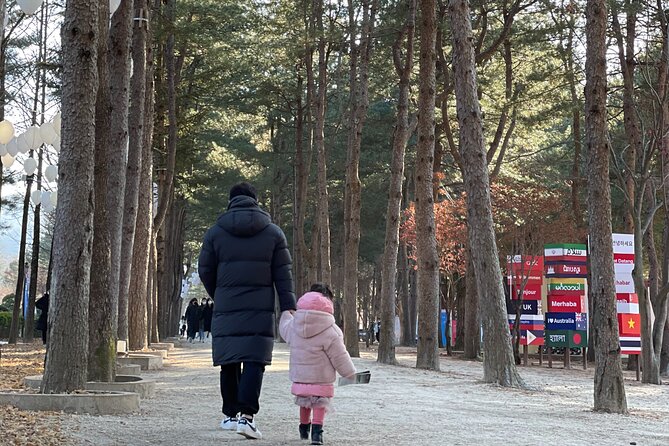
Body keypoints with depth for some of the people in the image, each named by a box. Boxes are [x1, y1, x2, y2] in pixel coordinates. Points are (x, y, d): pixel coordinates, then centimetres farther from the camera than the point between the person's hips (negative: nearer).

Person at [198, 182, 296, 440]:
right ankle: (246, 415, -17)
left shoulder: (216, 232, 6)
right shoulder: (273, 232, 6)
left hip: (226, 309, 1)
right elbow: (283, 274, 1)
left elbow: (205, 270, 9)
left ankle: (231, 414, 18)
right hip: (260, 310, -1)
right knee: (254, 360, -5)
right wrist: (288, 307, 0)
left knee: (229, 362, 10)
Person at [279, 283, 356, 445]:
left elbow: (284, 329, 25)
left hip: (299, 377, 5)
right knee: (320, 404, 2)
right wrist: (351, 373, 2)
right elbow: (340, 356, -11)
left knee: (304, 403, 23)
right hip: (321, 379, -5)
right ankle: (316, 429, -13)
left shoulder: (293, 327, -1)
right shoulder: (330, 332, -16)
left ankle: (304, 428, 39)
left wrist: (286, 313, 44)